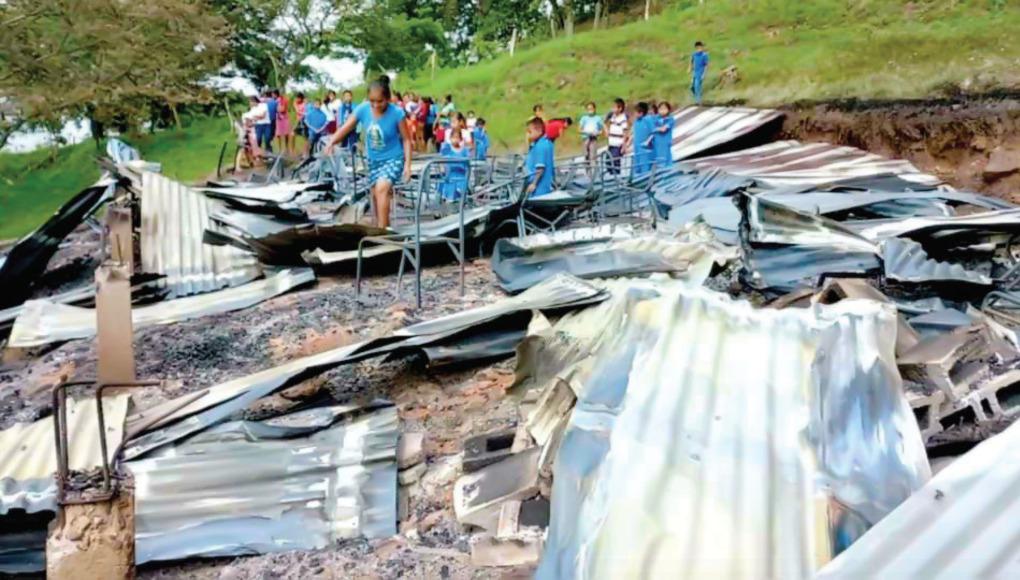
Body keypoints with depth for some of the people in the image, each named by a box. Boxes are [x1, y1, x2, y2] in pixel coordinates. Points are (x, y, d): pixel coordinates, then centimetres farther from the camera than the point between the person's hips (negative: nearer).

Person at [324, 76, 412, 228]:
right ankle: (384, 226, 33)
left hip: (393, 158, -5)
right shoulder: (362, 109, -13)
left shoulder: (396, 113, -21)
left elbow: (406, 139, -12)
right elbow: (345, 129, -12)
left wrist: (407, 164, -17)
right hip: (373, 160, 5)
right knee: (376, 194, 14)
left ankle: (382, 229, -25)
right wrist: (331, 142, -31)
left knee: (381, 188, -27)